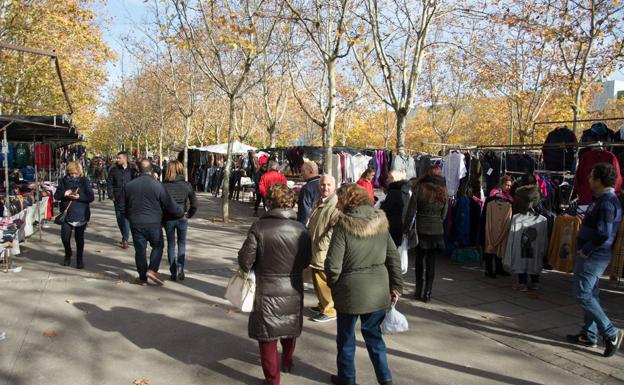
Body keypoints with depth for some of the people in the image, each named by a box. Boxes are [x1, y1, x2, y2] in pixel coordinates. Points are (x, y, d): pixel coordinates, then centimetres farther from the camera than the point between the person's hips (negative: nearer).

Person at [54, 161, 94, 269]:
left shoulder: (85, 181, -4)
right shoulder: (63, 180, 4)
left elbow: (91, 197, -7)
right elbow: (56, 196, 5)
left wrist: (79, 197, -22)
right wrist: (64, 194, -16)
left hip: (81, 215, -2)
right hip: (66, 214, 2)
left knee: (79, 238, 6)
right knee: (65, 236, 2)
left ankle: (79, 259, 23)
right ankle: (68, 255, 31)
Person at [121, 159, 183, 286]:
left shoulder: (129, 185, 2)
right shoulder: (157, 185, -9)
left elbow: (122, 208, 9)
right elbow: (169, 205, -5)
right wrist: (181, 213, 10)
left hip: (135, 223, 3)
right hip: (153, 223, -3)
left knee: (140, 249, 10)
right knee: (157, 246, 15)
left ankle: (142, 278, 17)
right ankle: (152, 270, 0)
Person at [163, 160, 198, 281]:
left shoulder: (164, 186, -9)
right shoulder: (187, 185, -7)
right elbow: (194, 204, -5)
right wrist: (189, 215, 9)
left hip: (168, 219, 0)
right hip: (182, 218, 0)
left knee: (171, 244, 13)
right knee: (182, 243, 17)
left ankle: (173, 272, 16)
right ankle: (180, 269, 2)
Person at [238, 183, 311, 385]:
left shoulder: (259, 227, -18)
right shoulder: (301, 230, -10)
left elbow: (245, 262, -15)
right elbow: (305, 262, 0)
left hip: (267, 291, -3)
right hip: (293, 290, 4)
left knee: (267, 337, 14)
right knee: (290, 329, 28)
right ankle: (287, 362, 50)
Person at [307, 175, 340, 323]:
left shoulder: (336, 205, -18)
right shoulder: (319, 203, 13)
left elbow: (335, 229, -25)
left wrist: (321, 244, -20)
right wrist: (309, 241, 19)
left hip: (324, 253, -9)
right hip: (314, 251, 9)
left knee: (324, 282, -2)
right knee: (317, 281, 20)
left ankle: (329, 310, 12)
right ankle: (322, 305, 36)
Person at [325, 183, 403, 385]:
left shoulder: (344, 225, -16)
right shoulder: (380, 223, 0)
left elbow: (333, 264, -16)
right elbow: (394, 258, 2)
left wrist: (334, 285, 2)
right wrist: (396, 286, 9)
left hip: (351, 290, -4)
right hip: (378, 290, 5)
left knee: (346, 337, 16)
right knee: (373, 334, 22)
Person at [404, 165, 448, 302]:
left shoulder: (419, 189, -8)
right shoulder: (443, 191, -1)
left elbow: (411, 212, -8)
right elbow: (444, 215, 5)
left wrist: (406, 229, 0)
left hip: (421, 230, -1)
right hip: (437, 231, 1)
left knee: (419, 261, 15)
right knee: (431, 263, 8)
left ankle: (419, 291, 18)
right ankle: (427, 293, 10)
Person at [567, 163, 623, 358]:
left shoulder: (605, 203, -21)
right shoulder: (607, 199, 12)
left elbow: (604, 235, -28)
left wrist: (585, 250, -17)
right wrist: (586, 249, 13)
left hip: (592, 256, -10)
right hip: (597, 255, 10)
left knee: (583, 295, -4)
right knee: (591, 294, 15)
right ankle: (589, 335, 24)